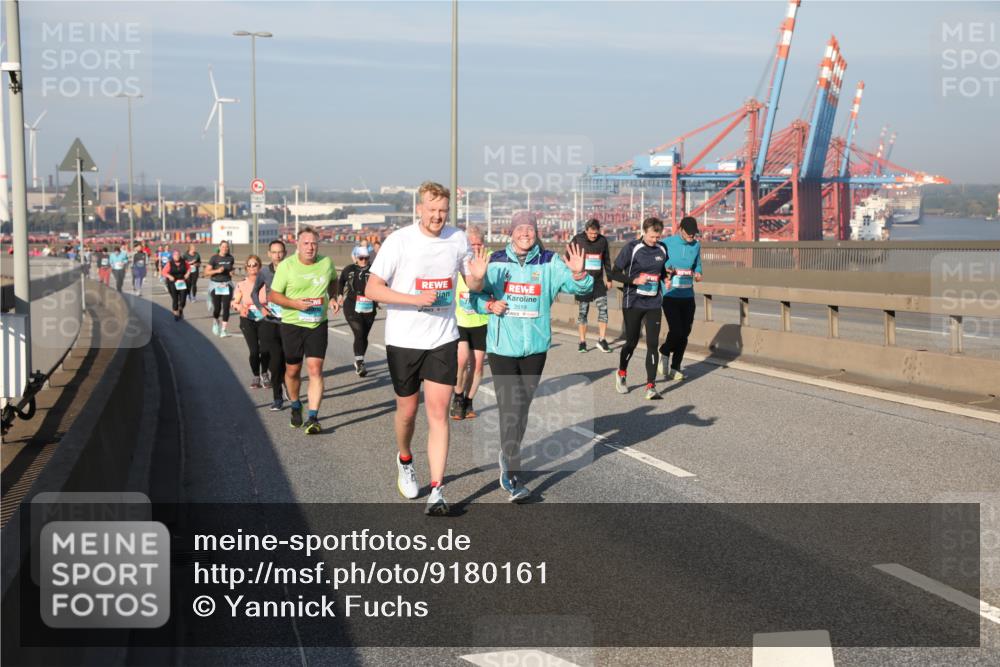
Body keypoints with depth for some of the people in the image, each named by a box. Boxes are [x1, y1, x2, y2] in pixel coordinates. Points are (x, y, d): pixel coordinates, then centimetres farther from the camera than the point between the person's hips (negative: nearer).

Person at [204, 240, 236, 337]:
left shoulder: (231, 258, 2)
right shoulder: (214, 258, -8)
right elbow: (206, 272, -8)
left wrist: (231, 272, 1)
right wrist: (217, 271, -22)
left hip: (227, 285, 2)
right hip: (215, 284, -2)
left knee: (226, 307, -8)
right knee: (217, 308, -2)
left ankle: (223, 330, -2)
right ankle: (216, 322, 32)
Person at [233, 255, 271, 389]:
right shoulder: (241, 284, -2)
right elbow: (234, 302, 4)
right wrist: (240, 308, -16)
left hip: (263, 319, -1)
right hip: (248, 320, 1)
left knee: (265, 350, -9)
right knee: (254, 350, -7)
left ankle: (264, 374, 20)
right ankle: (256, 376, 19)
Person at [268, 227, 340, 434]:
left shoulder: (326, 263, 0)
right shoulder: (286, 266, -8)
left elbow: (333, 281, 21)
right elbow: (273, 295, -5)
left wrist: (333, 298, 3)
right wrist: (296, 303, -19)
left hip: (318, 324, 1)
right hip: (292, 324, -1)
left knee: (315, 369, -11)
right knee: (293, 371, 11)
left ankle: (313, 417, -10)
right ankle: (295, 406, 38)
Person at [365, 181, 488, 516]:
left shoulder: (458, 238, 1)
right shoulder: (399, 240, -10)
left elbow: (473, 285, 12)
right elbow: (372, 289, -12)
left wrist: (478, 276, -13)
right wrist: (416, 299, -22)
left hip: (443, 340, 2)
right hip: (403, 340, -1)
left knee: (438, 413, -6)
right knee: (407, 411, 12)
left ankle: (437, 491, -5)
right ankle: (405, 462, 42)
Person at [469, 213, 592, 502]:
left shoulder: (550, 263, -2)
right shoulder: (496, 263, -2)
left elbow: (580, 287, -11)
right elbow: (475, 294, 7)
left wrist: (579, 274, -33)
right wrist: (489, 304, -14)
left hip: (535, 347, 2)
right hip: (502, 347, -2)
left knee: (522, 409, 15)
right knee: (509, 410, -9)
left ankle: (508, 456, 38)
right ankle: (512, 478, -6)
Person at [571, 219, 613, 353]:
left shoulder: (603, 241, 3)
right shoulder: (577, 240, -4)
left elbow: (607, 260, 13)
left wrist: (609, 279, 13)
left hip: (598, 281, 2)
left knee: (603, 308, -10)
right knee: (583, 311, 3)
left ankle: (602, 339, -4)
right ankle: (582, 341, 12)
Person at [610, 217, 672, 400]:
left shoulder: (662, 249, 5)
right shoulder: (631, 248, -9)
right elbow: (615, 273, -8)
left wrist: (666, 278, 1)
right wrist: (634, 280, -21)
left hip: (653, 304, 3)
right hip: (633, 303, -3)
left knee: (653, 344, -5)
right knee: (632, 342, 7)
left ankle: (651, 386, -3)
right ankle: (621, 374, 35)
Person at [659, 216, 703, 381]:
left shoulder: (696, 245, 7)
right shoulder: (667, 243, -7)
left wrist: (698, 273, -2)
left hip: (688, 296, 5)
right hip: (670, 295, -5)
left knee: (684, 333, 4)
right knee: (676, 331, -15)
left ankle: (675, 368, 17)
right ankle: (664, 353, 16)